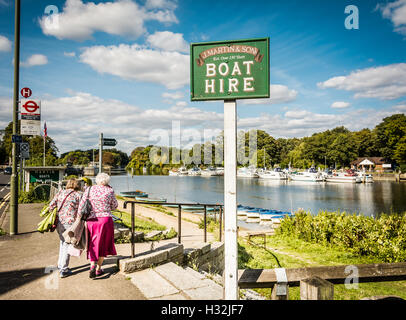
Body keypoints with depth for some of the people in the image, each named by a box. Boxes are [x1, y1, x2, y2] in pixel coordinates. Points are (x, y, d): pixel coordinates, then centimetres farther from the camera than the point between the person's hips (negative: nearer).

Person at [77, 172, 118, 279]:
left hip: (90, 220, 2)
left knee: (92, 245, 15)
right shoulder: (109, 191, -4)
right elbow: (114, 206, 8)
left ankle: (93, 265, -4)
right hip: (105, 219, -2)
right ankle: (98, 268, 20)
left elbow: (81, 205, -1)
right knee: (103, 245, 14)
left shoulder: (88, 189, 2)